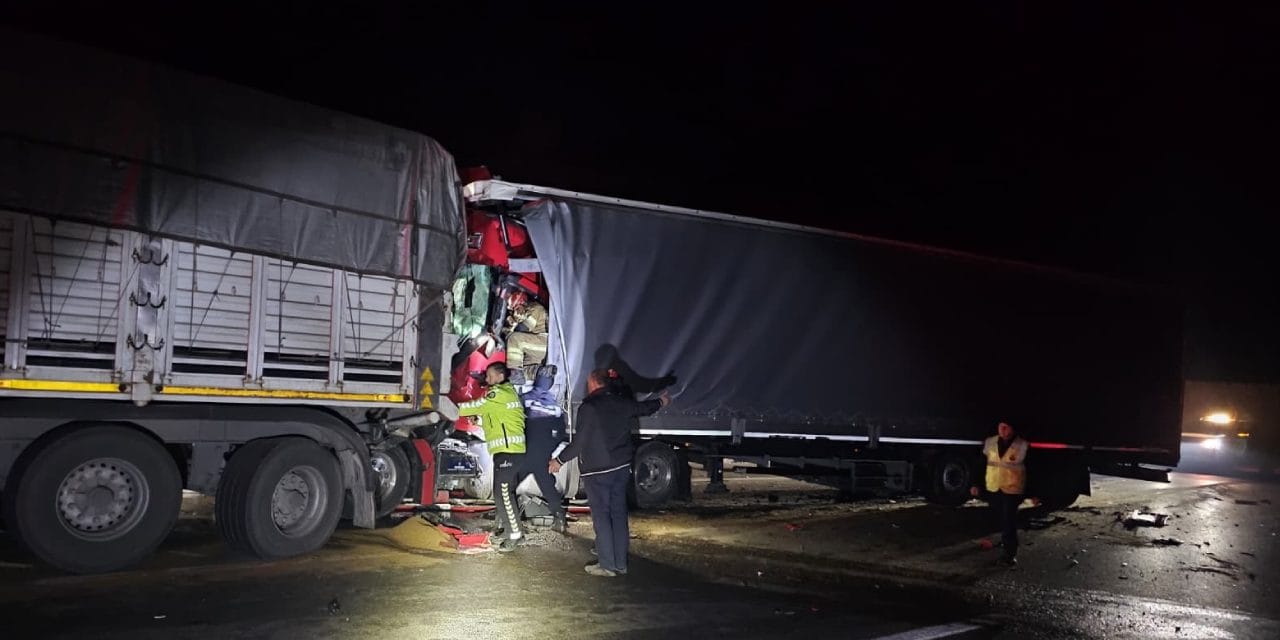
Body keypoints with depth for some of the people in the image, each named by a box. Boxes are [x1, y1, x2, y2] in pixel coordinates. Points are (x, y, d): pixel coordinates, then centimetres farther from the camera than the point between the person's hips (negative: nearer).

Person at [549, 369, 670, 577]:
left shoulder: (588, 408, -15)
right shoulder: (622, 402, 4)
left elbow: (579, 443, -15)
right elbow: (643, 408, 24)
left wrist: (558, 460, -3)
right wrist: (661, 402, 45)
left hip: (597, 470, -7)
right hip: (622, 467, 7)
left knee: (601, 516, 0)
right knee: (619, 514, 12)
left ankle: (607, 565, 2)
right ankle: (621, 563, 17)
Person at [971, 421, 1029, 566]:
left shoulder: (1022, 446, -11)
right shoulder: (990, 442, -1)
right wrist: (976, 484, 5)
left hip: (1012, 489, -4)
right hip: (993, 488, 4)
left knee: (1009, 521, -5)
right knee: (1000, 517, 20)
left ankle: (1011, 553, 4)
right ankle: (1005, 539, 44)